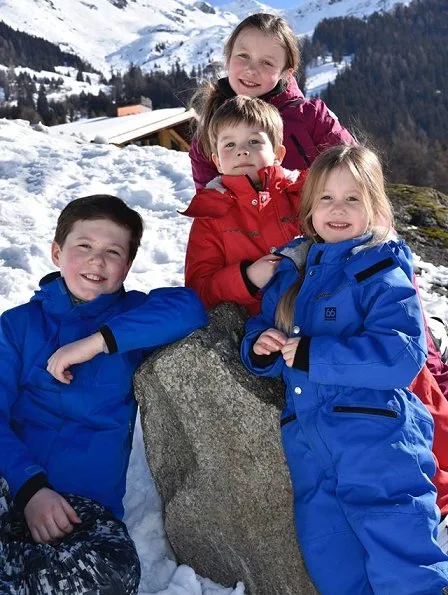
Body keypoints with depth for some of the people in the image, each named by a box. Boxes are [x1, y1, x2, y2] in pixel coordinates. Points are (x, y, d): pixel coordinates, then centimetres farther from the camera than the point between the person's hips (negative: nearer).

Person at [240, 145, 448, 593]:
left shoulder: (383, 273, -7)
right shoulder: (288, 270, 12)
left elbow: (403, 355, -19)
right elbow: (261, 329, 18)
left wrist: (313, 354, -22)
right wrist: (260, 348, -6)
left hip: (376, 437, -6)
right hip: (308, 444, 6)